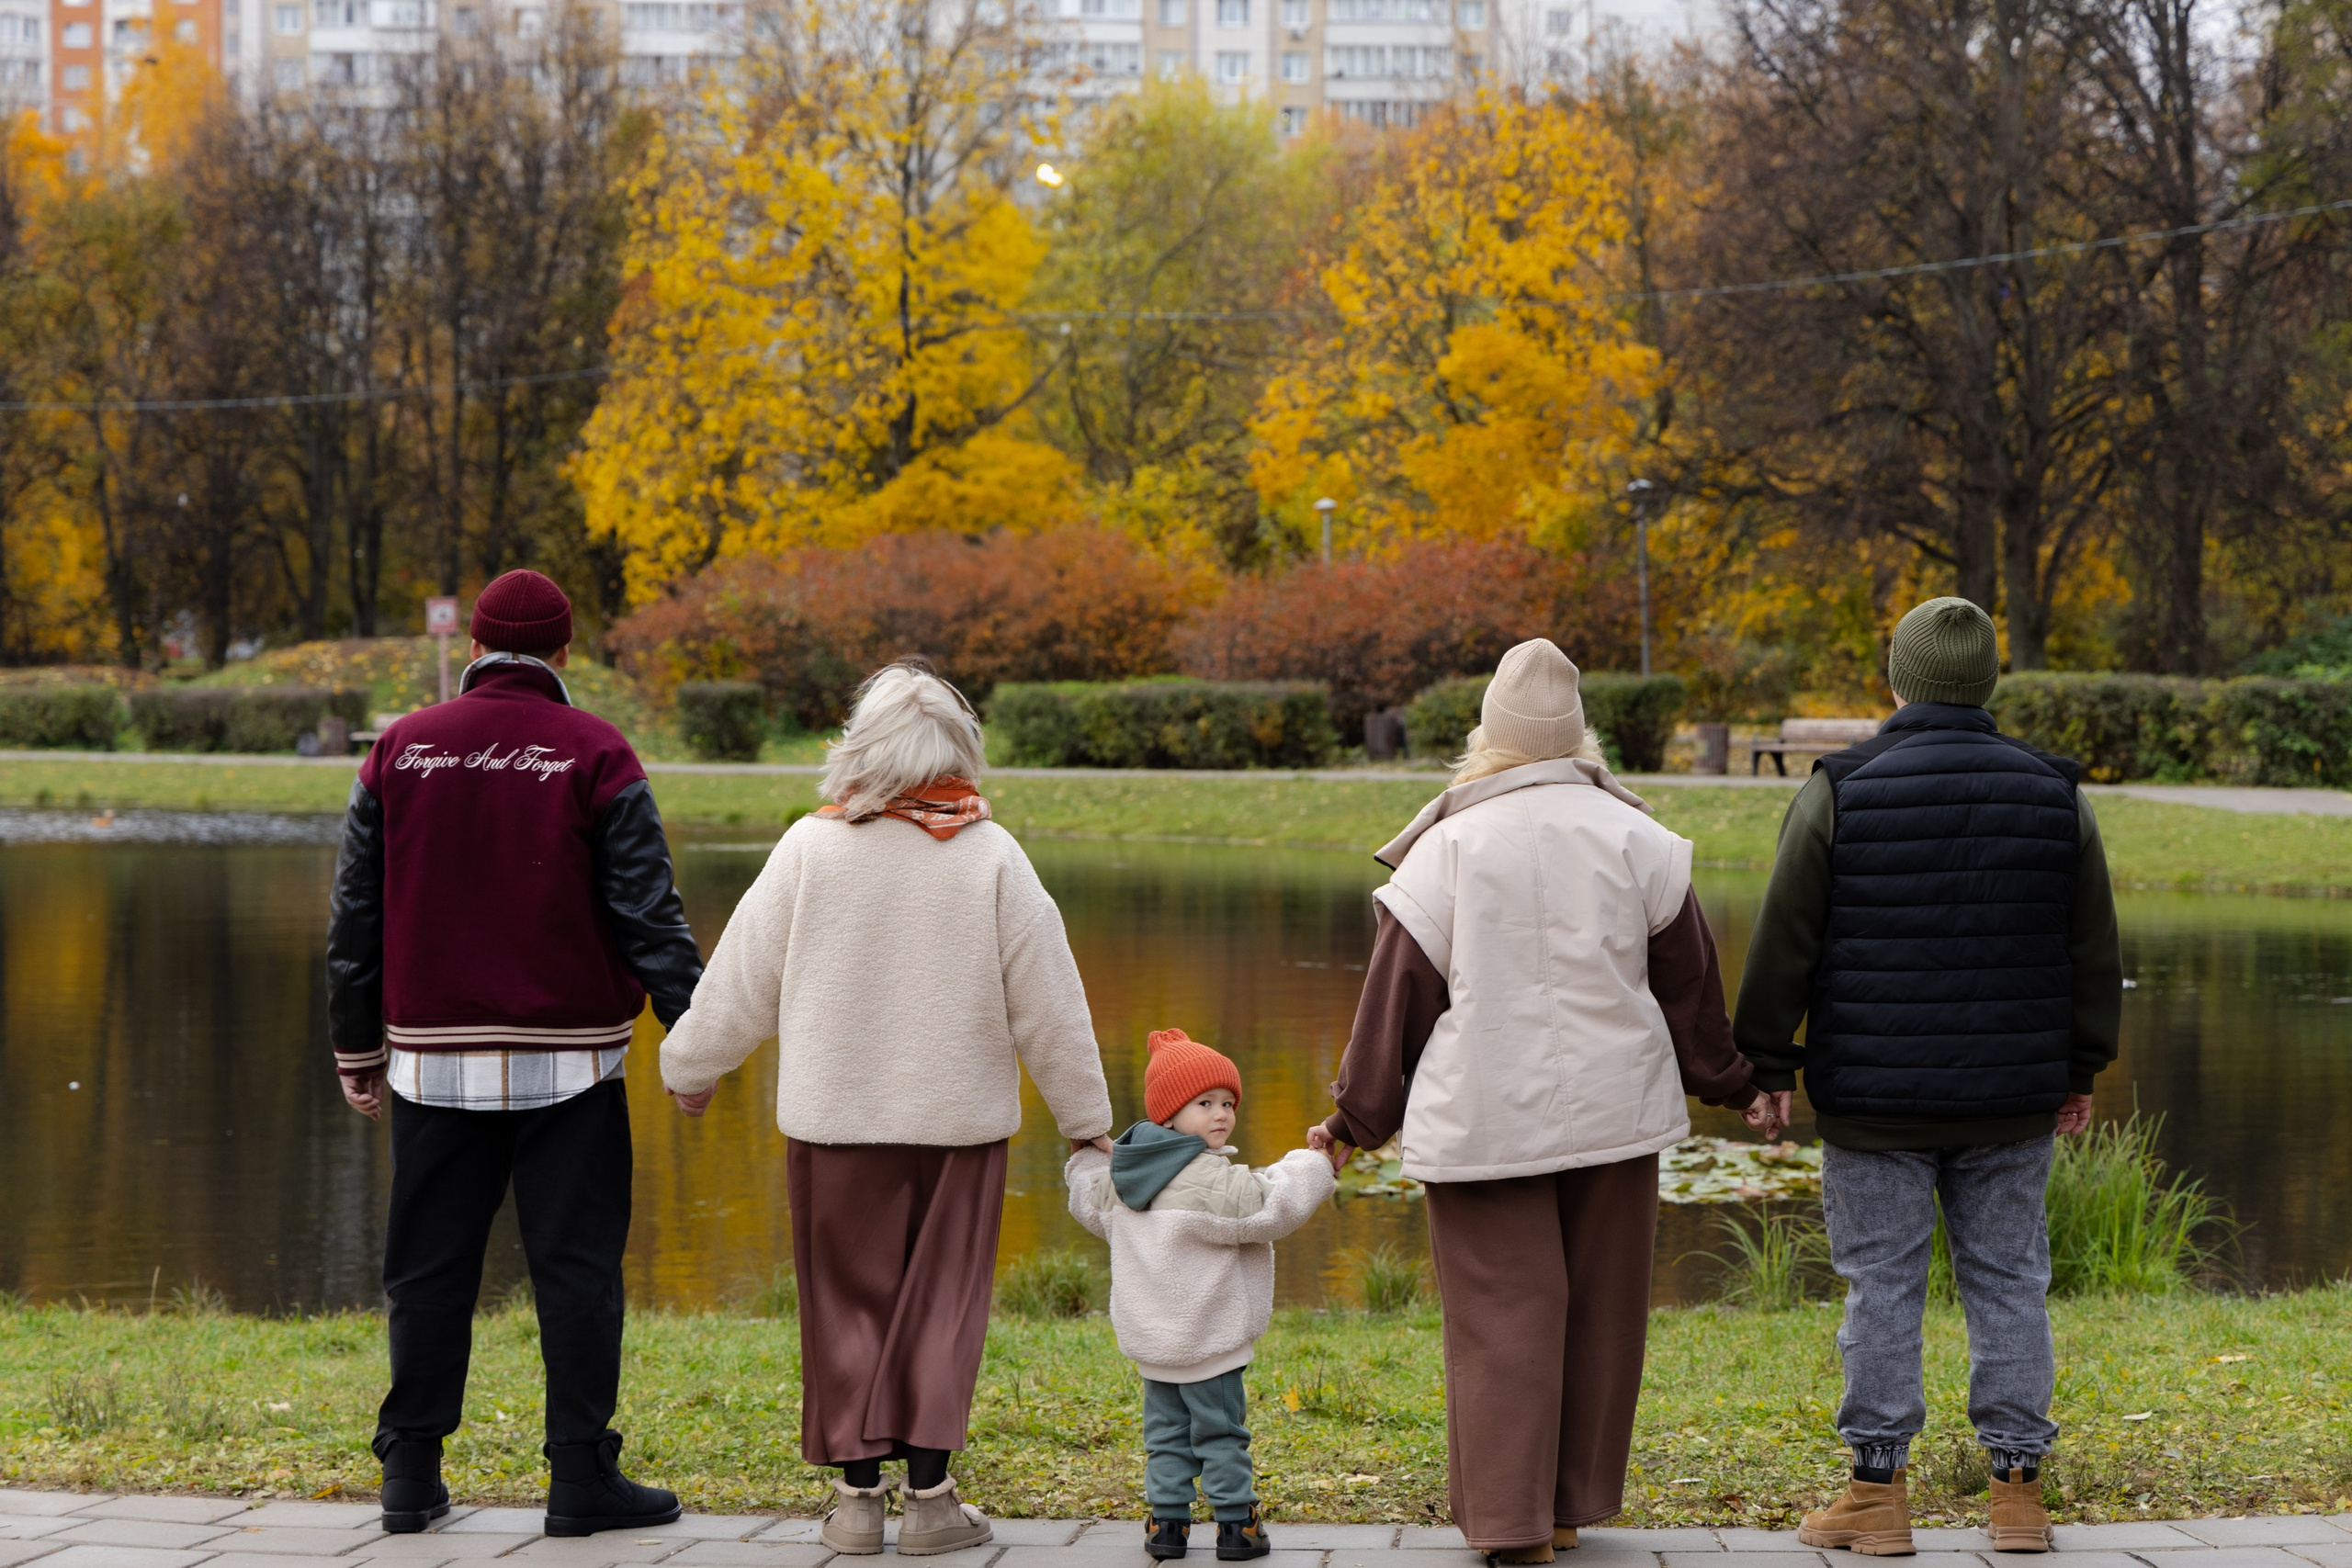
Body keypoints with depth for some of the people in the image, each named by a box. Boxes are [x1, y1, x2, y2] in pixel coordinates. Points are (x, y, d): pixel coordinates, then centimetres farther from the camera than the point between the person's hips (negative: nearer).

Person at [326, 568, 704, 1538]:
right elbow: (649, 911, -6)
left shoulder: (401, 750, 6)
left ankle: (411, 1476, 11)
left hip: (434, 1056, 3)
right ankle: (581, 1477, 1)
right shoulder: (594, 755, -3)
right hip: (566, 1059, -3)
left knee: (429, 1271, 9)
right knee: (575, 1269, 2)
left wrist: (357, 1048, 16)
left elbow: (356, 917, 9)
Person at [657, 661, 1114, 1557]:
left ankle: (857, 1493, 11)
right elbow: (1048, 1005, 0)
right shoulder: (991, 859, -6)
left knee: (848, 1303, 9)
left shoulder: (811, 850, -7)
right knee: (940, 1304, 7)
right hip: (958, 1120, 0)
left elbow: (741, 983, 0)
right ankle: (929, 1494, 6)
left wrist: (689, 1071, 17)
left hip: (835, 1118, 0)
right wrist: (1087, 1120, 11)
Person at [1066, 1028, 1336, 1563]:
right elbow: (1271, 1206, -23)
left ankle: (1167, 1520, 11)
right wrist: (1314, 1165, -12)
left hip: (1149, 1338, 7)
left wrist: (1088, 1158, 42)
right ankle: (1235, 1524, 4)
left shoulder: (1123, 1174, 8)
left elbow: (1094, 1206, 25)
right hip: (1207, 1336, -7)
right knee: (1220, 1430, 1)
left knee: (1165, 1430, 13)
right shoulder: (1211, 1178, -19)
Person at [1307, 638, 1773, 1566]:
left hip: (1483, 1122, -2)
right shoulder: (1631, 837, 1)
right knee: (1599, 1311, 12)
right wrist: (1730, 1085, 21)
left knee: (1503, 1315, 1)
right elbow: (1690, 979, 8)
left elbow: (1397, 998, -1)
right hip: (1612, 1108, 2)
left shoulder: (1445, 848, -5)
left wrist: (1359, 1120, 10)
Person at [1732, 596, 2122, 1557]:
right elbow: (2093, 951, 8)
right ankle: (2018, 1488, 11)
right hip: (2011, 1100, 2)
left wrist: (1770, 1061, 6)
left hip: (1874, 1099, -2)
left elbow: (1783, 945, -5)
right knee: (2007, 1280, 9)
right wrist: (2082, 1069, 18)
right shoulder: (2056, 795, 2)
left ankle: (1877, 1494, 6)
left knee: (1881, 1287, 3)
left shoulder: (1836, 794, -7)